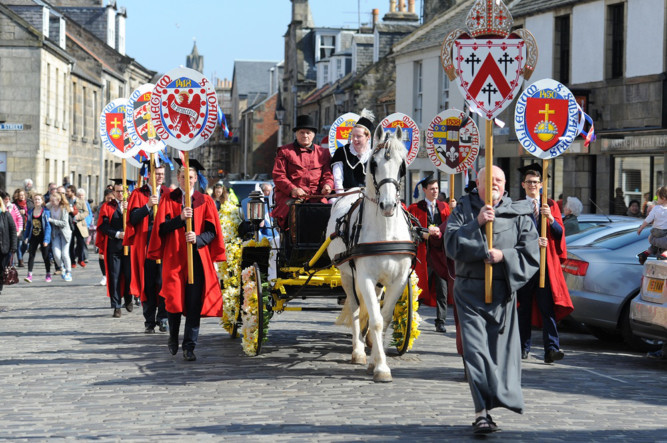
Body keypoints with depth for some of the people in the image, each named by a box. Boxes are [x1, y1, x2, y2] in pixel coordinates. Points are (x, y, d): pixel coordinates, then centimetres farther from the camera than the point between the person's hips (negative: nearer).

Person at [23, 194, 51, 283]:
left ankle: (48, 275, 17)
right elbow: (28, 225, 12)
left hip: (43, 237, -3)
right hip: (33, 237, 4)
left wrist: (46, 239, -17)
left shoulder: (46, 212, -8)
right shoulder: (30, 212, 5)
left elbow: (48, 226, -11)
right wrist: (26, 237, 7)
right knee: (31, 255, -3)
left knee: (45, 256, 5)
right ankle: (29, 275, -5)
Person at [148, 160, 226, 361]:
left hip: (197, 257, 0)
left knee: (194, 304, -5)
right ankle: (173, 336, 24)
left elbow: (211, 231, 3)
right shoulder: (168, 199, 8)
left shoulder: (205, 201, 9)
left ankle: (189, 347, -1)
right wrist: (180, 218, -18)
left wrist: (197, 239, -16)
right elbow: (162, 227, -2)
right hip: (174, 257, 0)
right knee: (174, 299, -4)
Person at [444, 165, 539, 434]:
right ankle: (483, 411, -13)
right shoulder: (463, 210, 9)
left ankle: (486, 408, 14)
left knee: (501, 349, 2)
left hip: (503, 293, 1)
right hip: (470, 292, -1)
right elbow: (451, 244, -6)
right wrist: (476, 224, -15)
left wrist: (504, 256, -12)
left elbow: (531, 254, 2)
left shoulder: (519, 215, 8)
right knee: (475, 349, -11)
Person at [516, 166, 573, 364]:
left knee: (548, 306, -8)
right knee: (524, 307, 4)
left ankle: (551, 349, -15)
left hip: (546, 262, 0)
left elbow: (560, 232, 3)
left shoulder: (551, 205, 13)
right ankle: (523, 347, 13)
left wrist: (550, 218, -15)